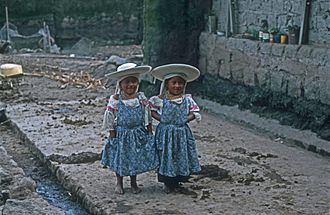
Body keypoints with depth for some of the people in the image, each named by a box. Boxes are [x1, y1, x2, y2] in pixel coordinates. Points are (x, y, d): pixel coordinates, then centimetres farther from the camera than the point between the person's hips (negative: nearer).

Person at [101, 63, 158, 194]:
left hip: (138, 134, 2)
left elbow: (147, 118, 2)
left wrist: (150, 133, 2)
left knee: (136, 159, 12)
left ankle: (133, 183, 30)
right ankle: (119, 183, 29)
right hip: (121, 134, -2)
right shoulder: (115, 100, -13)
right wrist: (112, 136, -7)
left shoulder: (141, 98, -6)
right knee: (120, 160, 11)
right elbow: (110, 121, -7)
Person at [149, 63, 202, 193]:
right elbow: (150, 109, 2)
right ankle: (167, 183, 20)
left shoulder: (187, 100, 0)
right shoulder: (160, 100, -7)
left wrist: (186, 119, -10)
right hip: (165, 133, -2)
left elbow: (195, 112, 5)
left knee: (181, 157, 7)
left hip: (182, 133, 2)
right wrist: (160, 118, -8)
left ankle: (176, 182, 25)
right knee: (165, 157, 4)